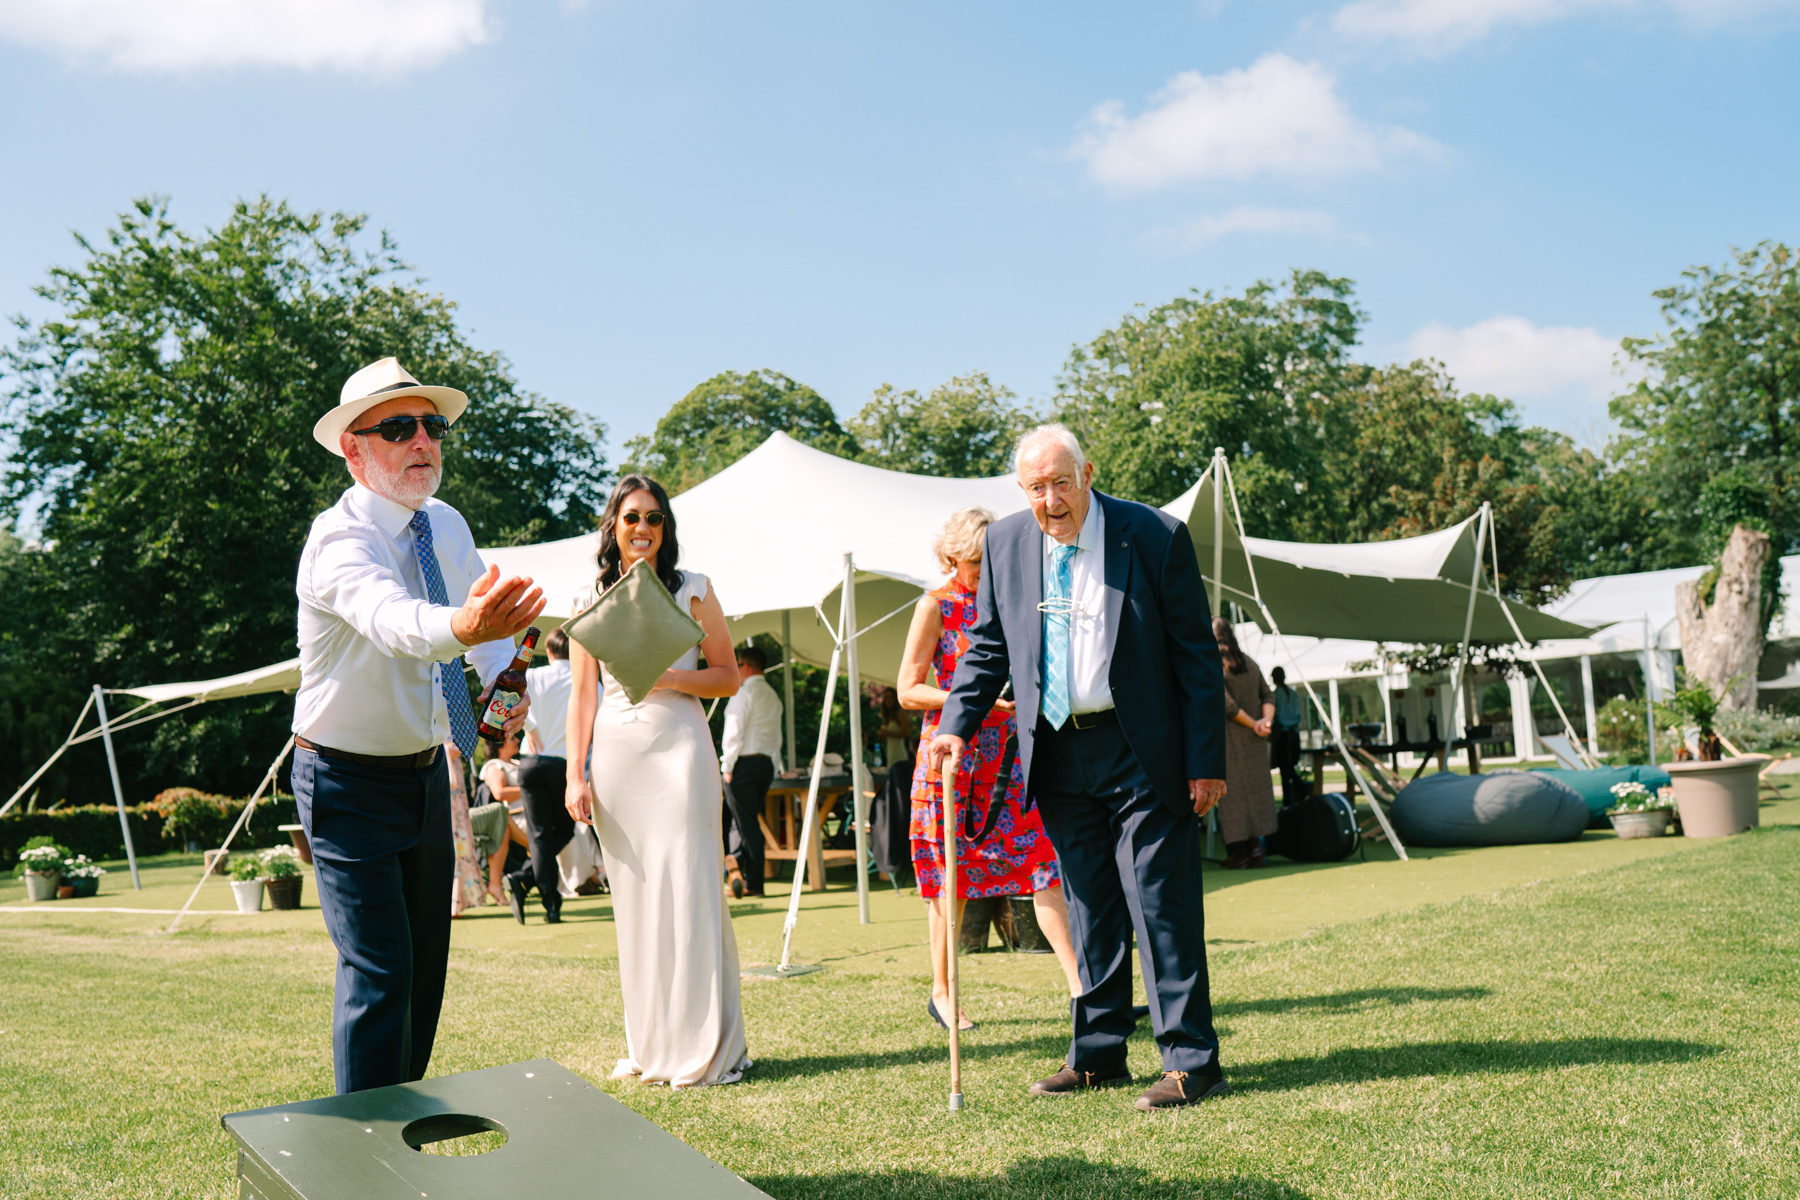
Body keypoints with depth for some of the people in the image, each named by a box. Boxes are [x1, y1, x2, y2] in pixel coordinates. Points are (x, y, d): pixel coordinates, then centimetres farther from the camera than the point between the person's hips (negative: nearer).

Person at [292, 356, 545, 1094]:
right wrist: (461, 626, -67)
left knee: (426, 966, 14)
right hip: (350, 782, -7)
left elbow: (483, 621, 18)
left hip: (426, 772, 7)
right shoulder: (338, 539, -23)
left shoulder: (448, 528, 0)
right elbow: (393, 621, -46)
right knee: (379, 970, -12)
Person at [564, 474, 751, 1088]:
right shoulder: (591, 600, 12)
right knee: (632, 897, 4)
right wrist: (575, 776, 3)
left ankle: (707, 1047, 3)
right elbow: (581, 694, 11)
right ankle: (649, 1045, 14)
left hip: (680, 746, -3)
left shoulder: (693, 590, 6)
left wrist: (670, 678, -12)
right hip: (616, 754, 3)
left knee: (688, 889, -6)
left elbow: (728, 678, 5)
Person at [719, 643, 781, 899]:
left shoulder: (744, 693, -9)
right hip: (766, 763, 8)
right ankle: (737, 869, 8)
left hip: (744, 763, -8)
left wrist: (727, 766, -12)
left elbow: (734, 731, -16)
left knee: (747, 823, -6)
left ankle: (753, 884, -7)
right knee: (746, 821, 12)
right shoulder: (773, 696, 17)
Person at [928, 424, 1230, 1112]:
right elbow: (986, 646, 13)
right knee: (1089, 906, 12)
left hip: (1140, 752, -4)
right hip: (1056, 753, 4)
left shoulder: (1155, 537, -8)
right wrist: (955, 725, 0)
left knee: (1160, 901, -3)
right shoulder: (1004, 544, 4)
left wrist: (1206, 761, -9)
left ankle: (1190, 1061, 6)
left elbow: (1196, 655, -6)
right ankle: (1097, 1054, 23)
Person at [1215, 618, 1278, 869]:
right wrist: (1266, 721, -5)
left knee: (1231, 791, -1)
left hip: (1229, 736, -6)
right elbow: (1268, 695, 9)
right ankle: (1255, 845, 11)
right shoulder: (1249, 662, 11)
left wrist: (1253, 724, -9)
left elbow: (1226, 704, -18)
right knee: (1255, 787, 11)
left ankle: (1238, 851, -1)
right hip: (1254, 738, 6)